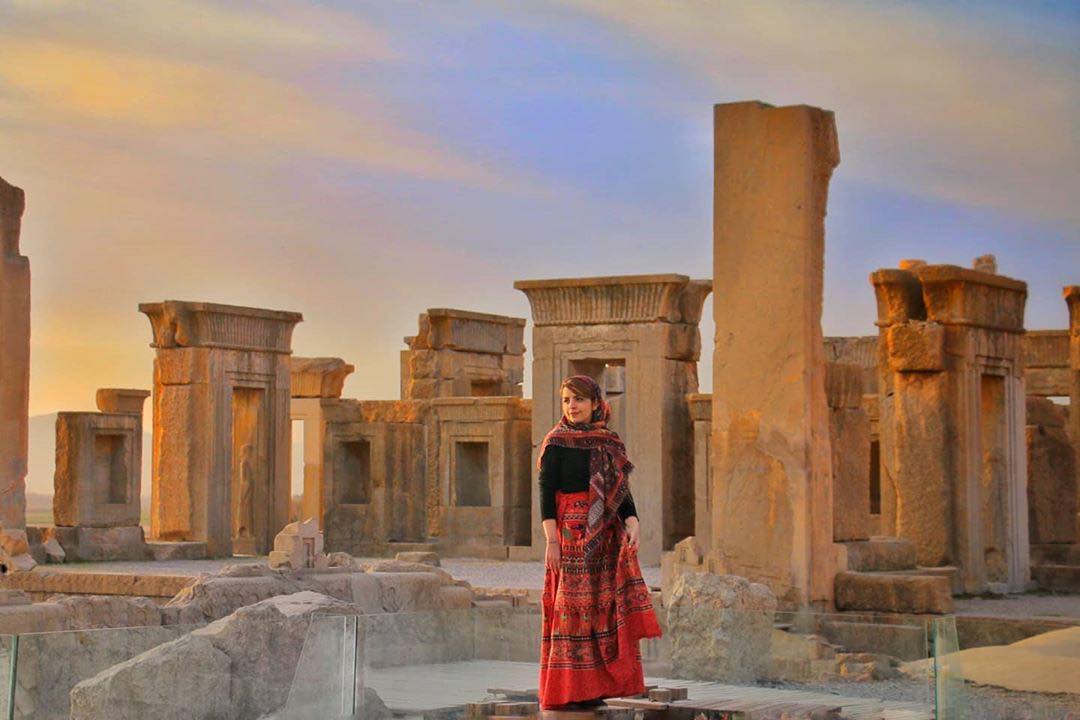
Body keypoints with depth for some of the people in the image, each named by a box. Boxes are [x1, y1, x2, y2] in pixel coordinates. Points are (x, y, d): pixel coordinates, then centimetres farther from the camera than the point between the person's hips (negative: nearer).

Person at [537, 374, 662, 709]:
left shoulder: (611, 443, 12)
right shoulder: (557, 441, -2)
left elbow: (622, 490, 8)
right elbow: (545, 490, -7)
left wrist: (632, 522, -10)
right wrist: (552, 539, -16)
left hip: (607, 536, 5)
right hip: (571, 532, -5)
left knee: (602, 605, 5)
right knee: (571, 606, -5)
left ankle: (591, 688, 11)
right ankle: (566, 690, -2)